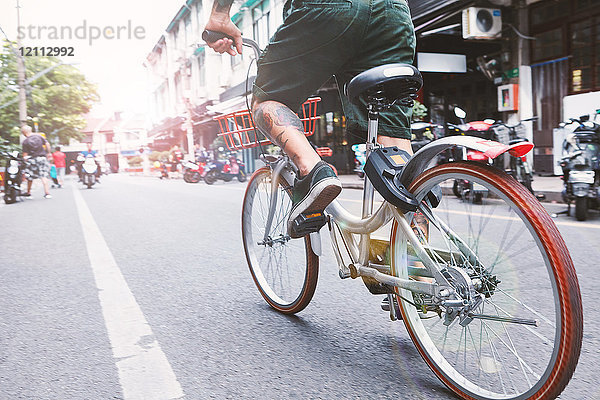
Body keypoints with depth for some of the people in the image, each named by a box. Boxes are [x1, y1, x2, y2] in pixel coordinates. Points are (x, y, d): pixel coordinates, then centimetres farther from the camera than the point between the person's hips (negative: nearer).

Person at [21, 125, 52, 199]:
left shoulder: (25, 142, -7)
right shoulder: (39, 136, 2)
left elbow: (25, 154, -7)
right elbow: (47, 144, 3)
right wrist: (48, 153, 13)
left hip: (32, 159, -3)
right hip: (42, 157, 3)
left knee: (30, 177, 12)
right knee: (44, 176, 1)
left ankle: (28, 192, 24)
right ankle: (47, 192, -7)